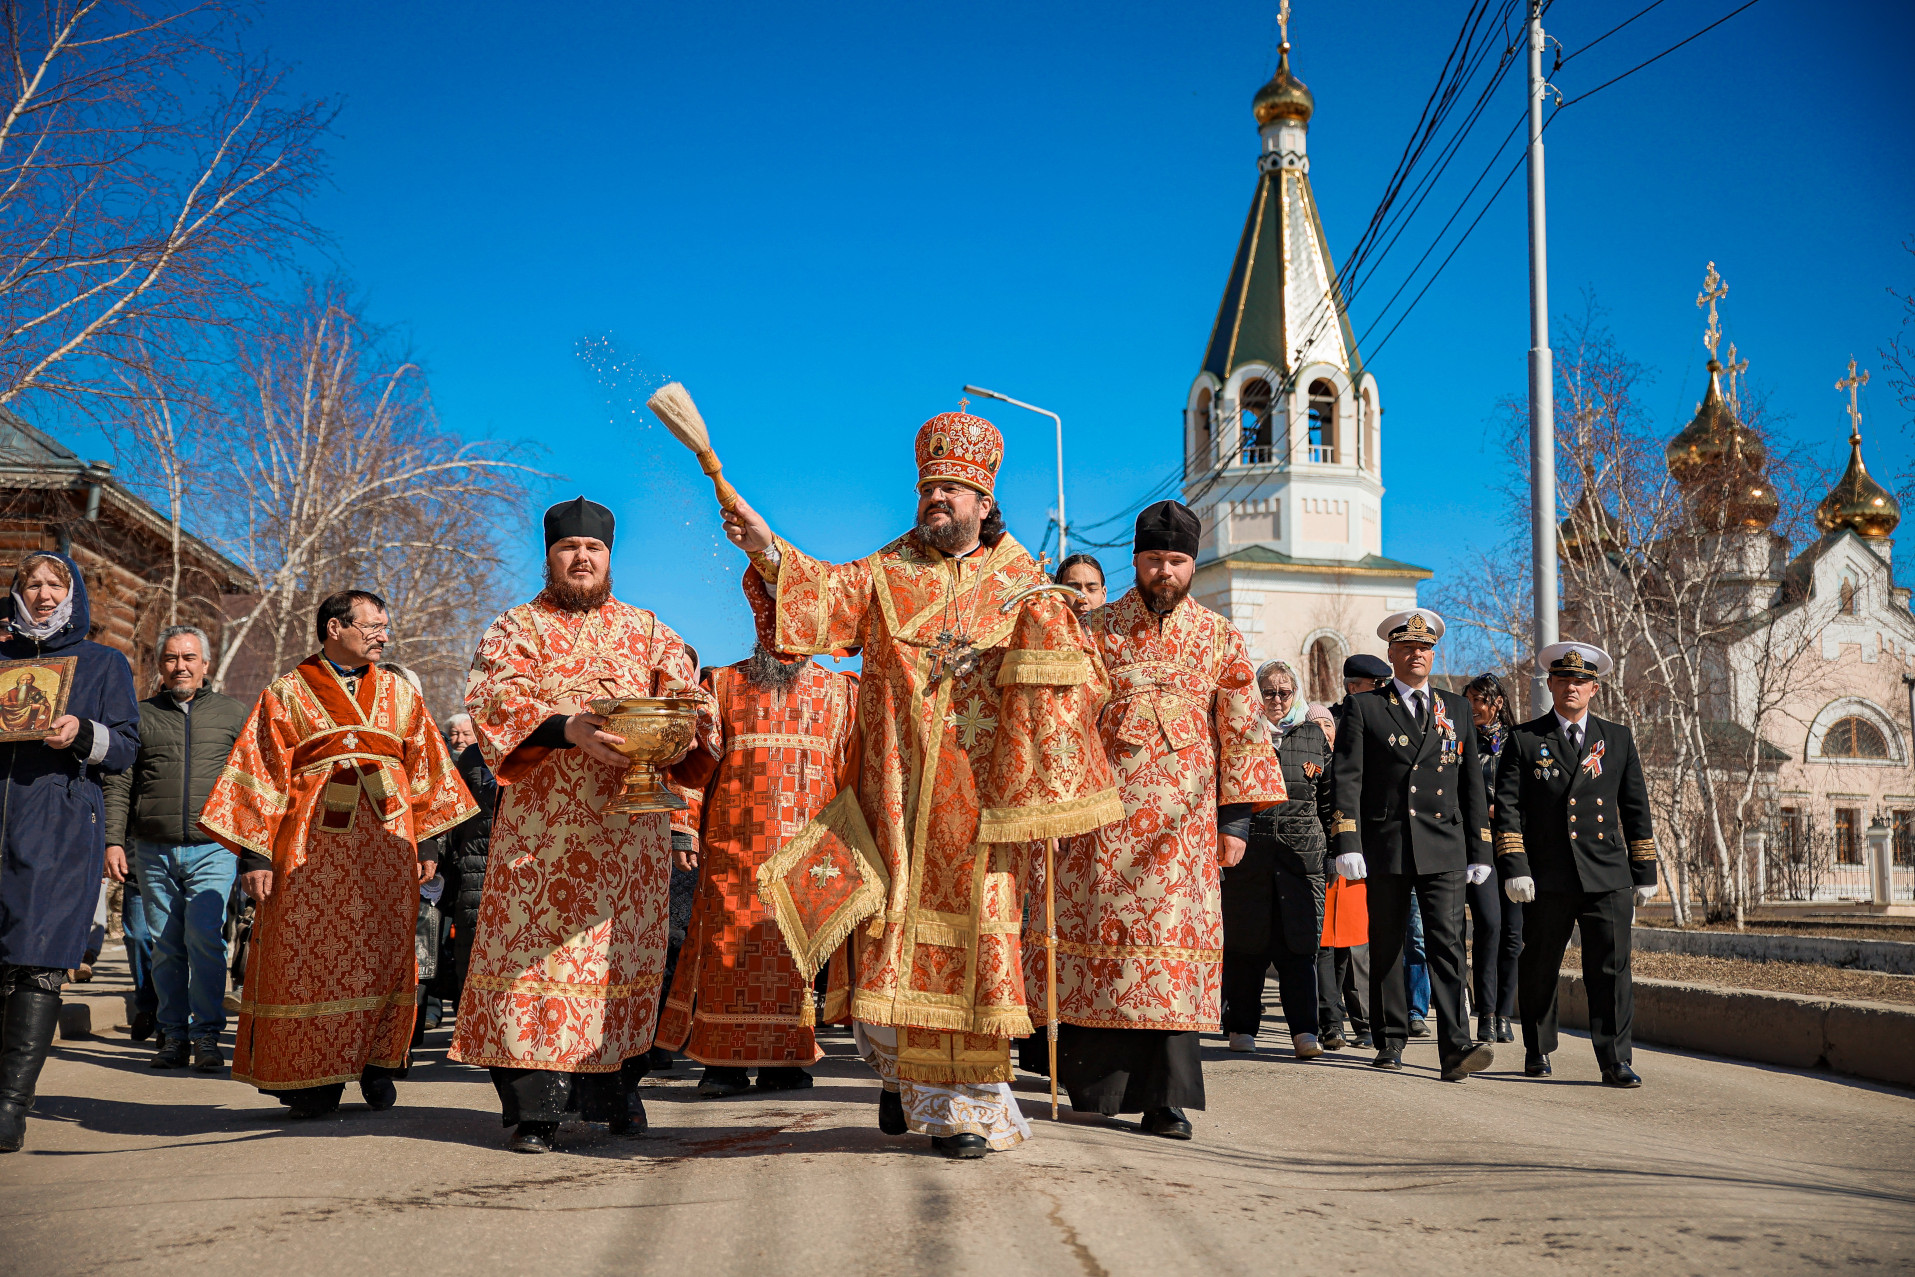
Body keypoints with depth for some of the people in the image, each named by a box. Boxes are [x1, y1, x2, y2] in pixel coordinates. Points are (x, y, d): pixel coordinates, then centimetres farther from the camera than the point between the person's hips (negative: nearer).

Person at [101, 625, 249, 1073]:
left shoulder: (233, 714, 9)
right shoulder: (141, 715, 12)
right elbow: (119, 783, 11)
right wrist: (114, 841, 0)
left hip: (213, 847, -2)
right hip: (154, 851, 2)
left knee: (204, 935, -14)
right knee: (165, 947, 4)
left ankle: (206, 1036, -7)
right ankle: (174, 1036, 13)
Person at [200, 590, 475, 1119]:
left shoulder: (400, 694, 15)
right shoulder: (286, 694, 7)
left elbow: (423, 771, 14)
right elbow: (262, 775, 1)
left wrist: (426, 842, 6)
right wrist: (255, 853, -7)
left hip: (386, 847, 3)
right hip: (311, 847, -2)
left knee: (383, 954, 3)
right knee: (309, 956, -2)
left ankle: (376, 1062, 14)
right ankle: (314, 1078, 7)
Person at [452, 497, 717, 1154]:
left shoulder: (648, 630, 17)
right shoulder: (516, 629, 10)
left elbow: (688, 694, 6)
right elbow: (492, 700, -7)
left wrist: (679, 728, -18)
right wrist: (564, 726, -25)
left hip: (630, 822, 2)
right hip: (540, 823, -2)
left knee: (623, 946, 4)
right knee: (535, 944, -8)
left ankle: (615, 1089, 14)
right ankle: (533, 1107, -5)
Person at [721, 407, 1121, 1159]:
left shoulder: (1022, 586, 10)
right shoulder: (889, 573, 12)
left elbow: (1068, 683, 6)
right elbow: (828, 594, -7)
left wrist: (1046, 623, -13)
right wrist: (769, 554, -23)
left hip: (979, 791, -1)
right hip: (898, 786, 1)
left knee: (971, 930, -4)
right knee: (896, 922, 2)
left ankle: (966, 1103, 4)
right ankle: (903, 1069, 25)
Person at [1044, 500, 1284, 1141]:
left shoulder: (1220, 637, 10)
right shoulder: (1095, 629, 8)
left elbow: (1242, 731, 9)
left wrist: (1236, 817, 3)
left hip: (1184, 817, 0)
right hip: (1105, 811, 0)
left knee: (1176, 939, -4)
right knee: (1100, 932, -1)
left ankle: (1164, 1097, 1)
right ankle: (1097, 1084, 13)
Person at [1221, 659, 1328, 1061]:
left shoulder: (1315, 736, 12)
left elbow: (1329, 799, 16)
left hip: (1301, 855, 1)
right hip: (1249, 854, -1)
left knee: (1299, 944, -4)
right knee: (1246, 943, 5)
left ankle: (1304, 1031, 0)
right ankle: (1242, 1027, 17)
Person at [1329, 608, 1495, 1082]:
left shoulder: (1457, 708, 14)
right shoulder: (1363, 707, 5)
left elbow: (1472, 783, 14)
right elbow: (1347, 778, -1)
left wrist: (1480, 849, 9)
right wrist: (1347, 843, -10)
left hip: (1444, 848, 1)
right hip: (1385, 846, -1)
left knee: (1447, 944, -9)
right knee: (1386, 947, 7)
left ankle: (1455, 1048, -13)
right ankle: (1390, 1042, 18)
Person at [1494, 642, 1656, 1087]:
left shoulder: (1618, 739, 12)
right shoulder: (1524, 740, 5)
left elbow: (1636, 809, 13)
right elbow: (1507, 807, 0)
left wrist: (1645, 873, 9)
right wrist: (1515, 867, -10)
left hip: (1608, 878, 1)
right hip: (1548, 879, -1)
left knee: (1611, 969, -6)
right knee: (1539, 969, 9)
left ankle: (1616, 1062, -1)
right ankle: (1538, 1050, 26)